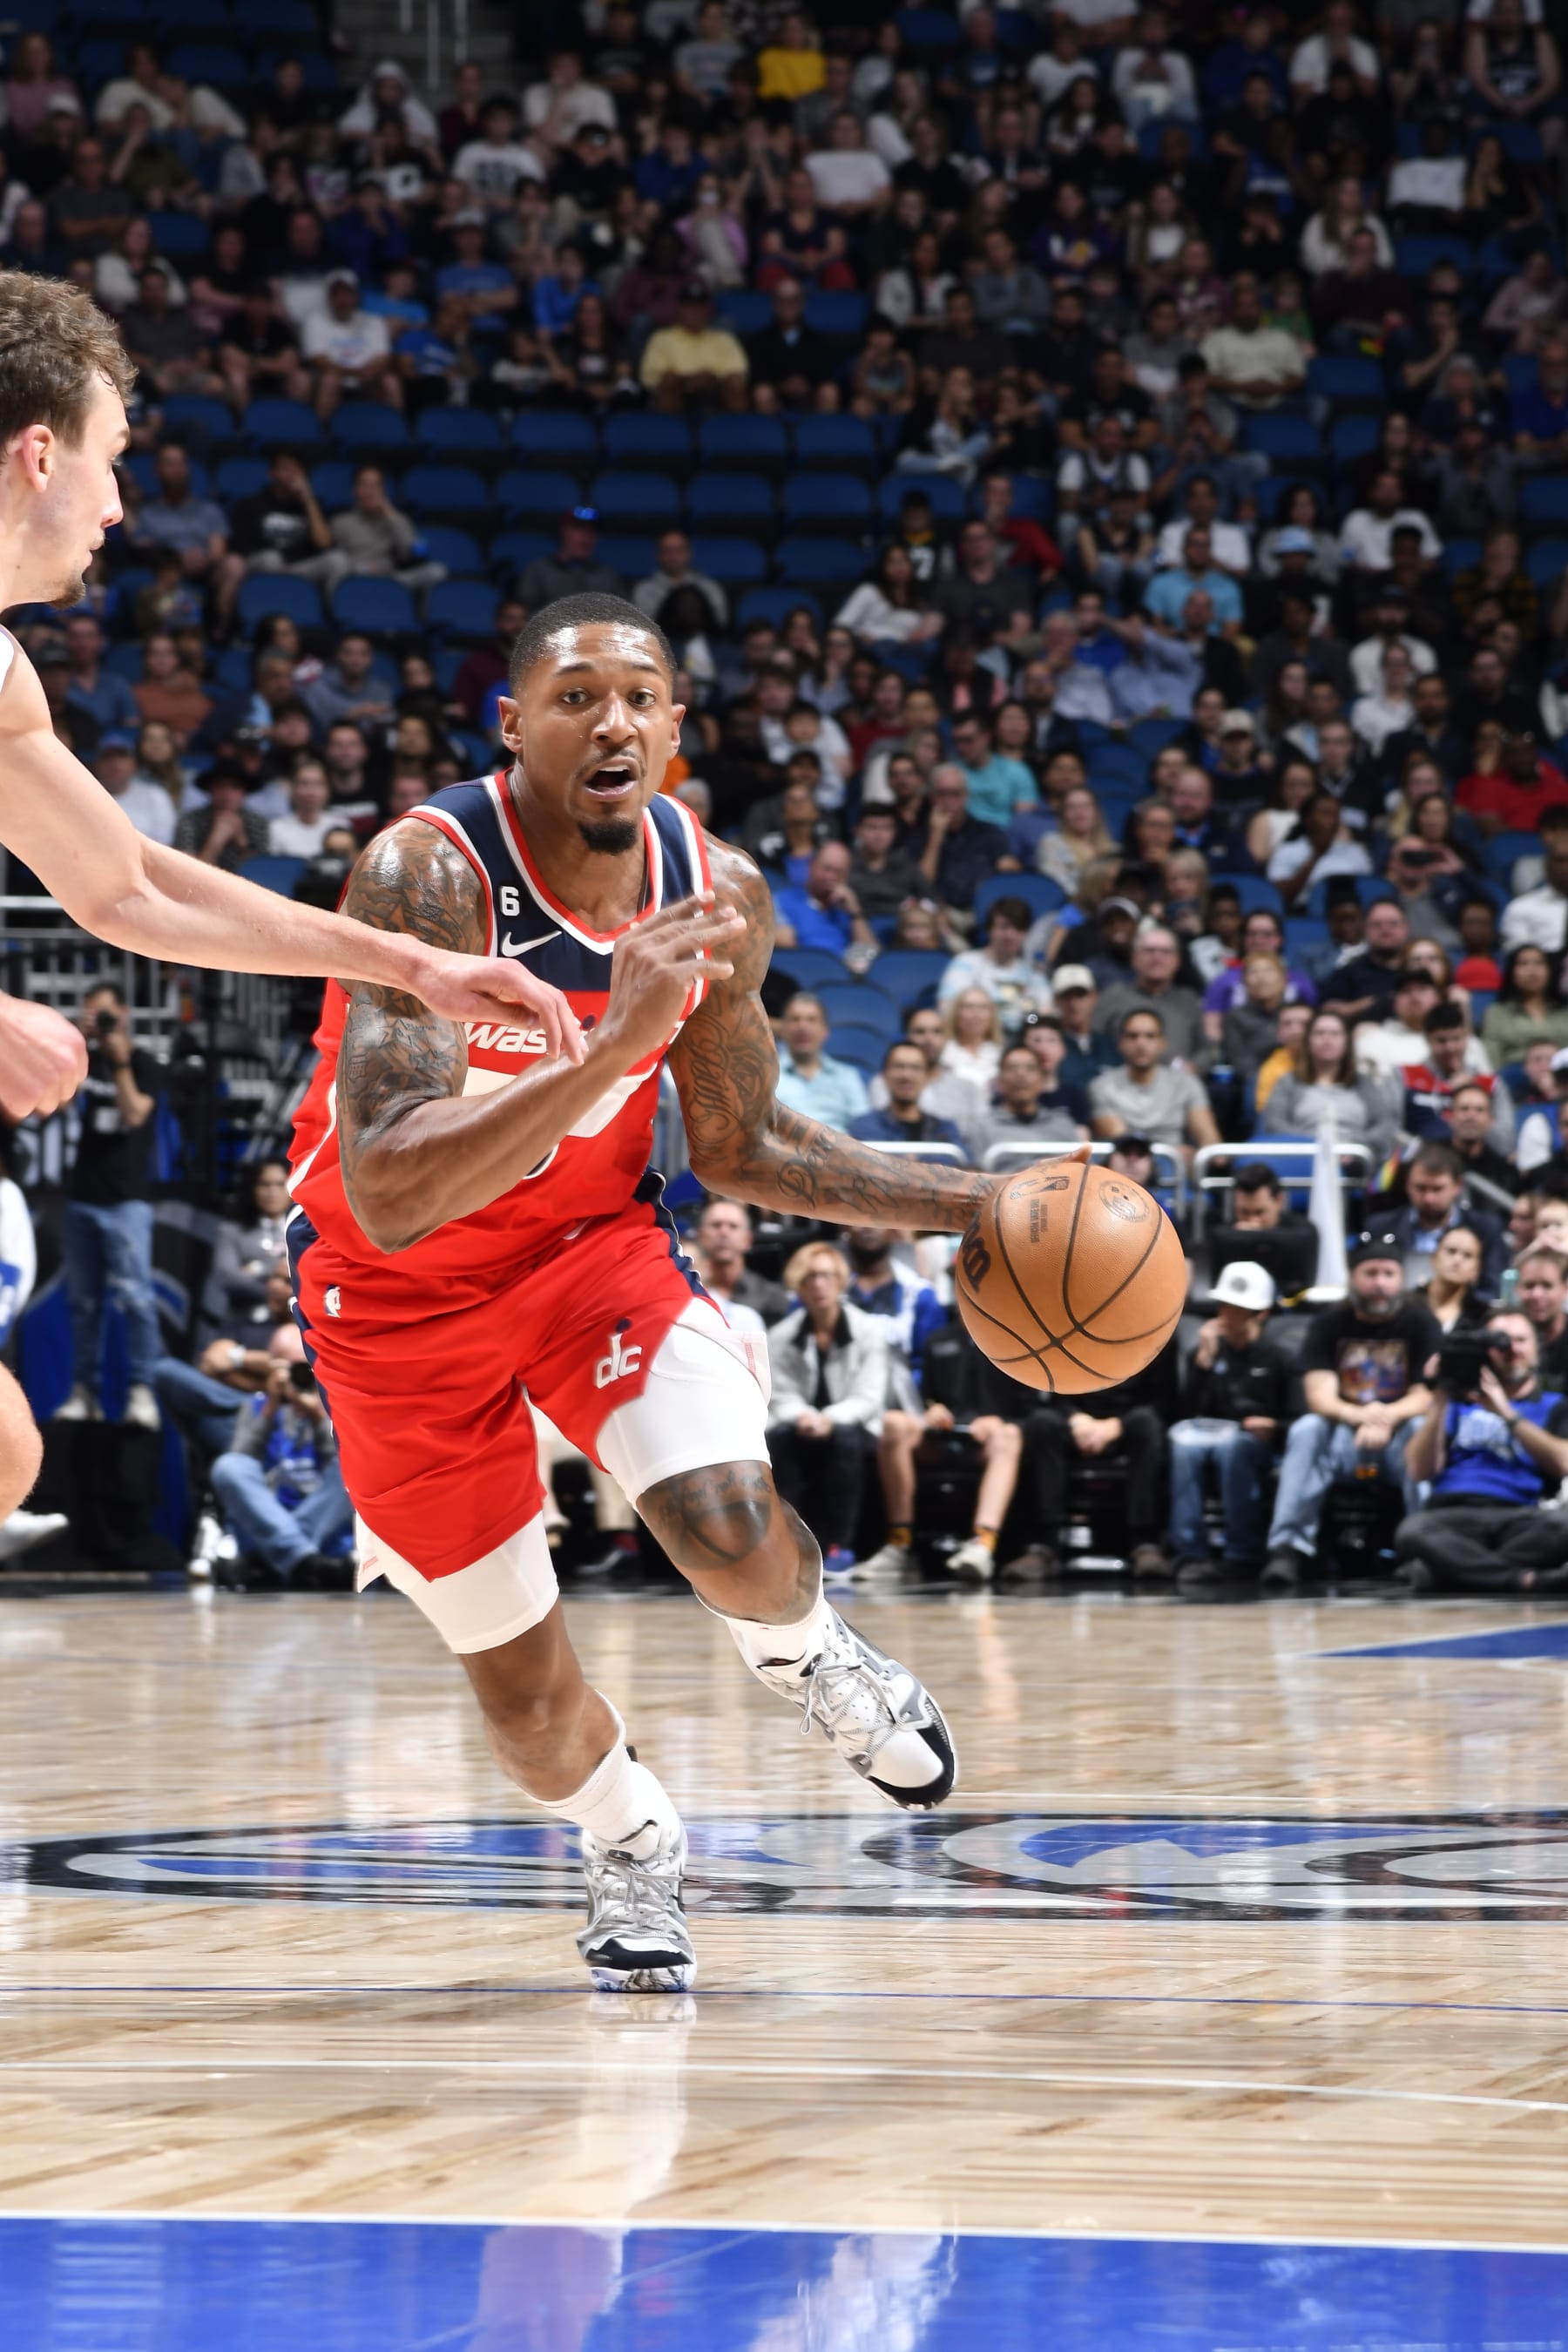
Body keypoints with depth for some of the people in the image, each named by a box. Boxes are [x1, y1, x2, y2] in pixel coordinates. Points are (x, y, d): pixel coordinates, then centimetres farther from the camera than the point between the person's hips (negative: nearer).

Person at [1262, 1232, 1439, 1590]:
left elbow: (1426, 1397, -7)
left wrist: (1387, 1417, -30)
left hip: (1399, 1432, -1)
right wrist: (1359, 1416, -32)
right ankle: (1289, 1548, -40)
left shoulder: (1419, 1321, 0)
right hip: (1343, 1436, 1)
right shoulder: (1329, 1323, 3)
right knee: (1306, 1430, -30)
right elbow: (1320, 1396, -9)